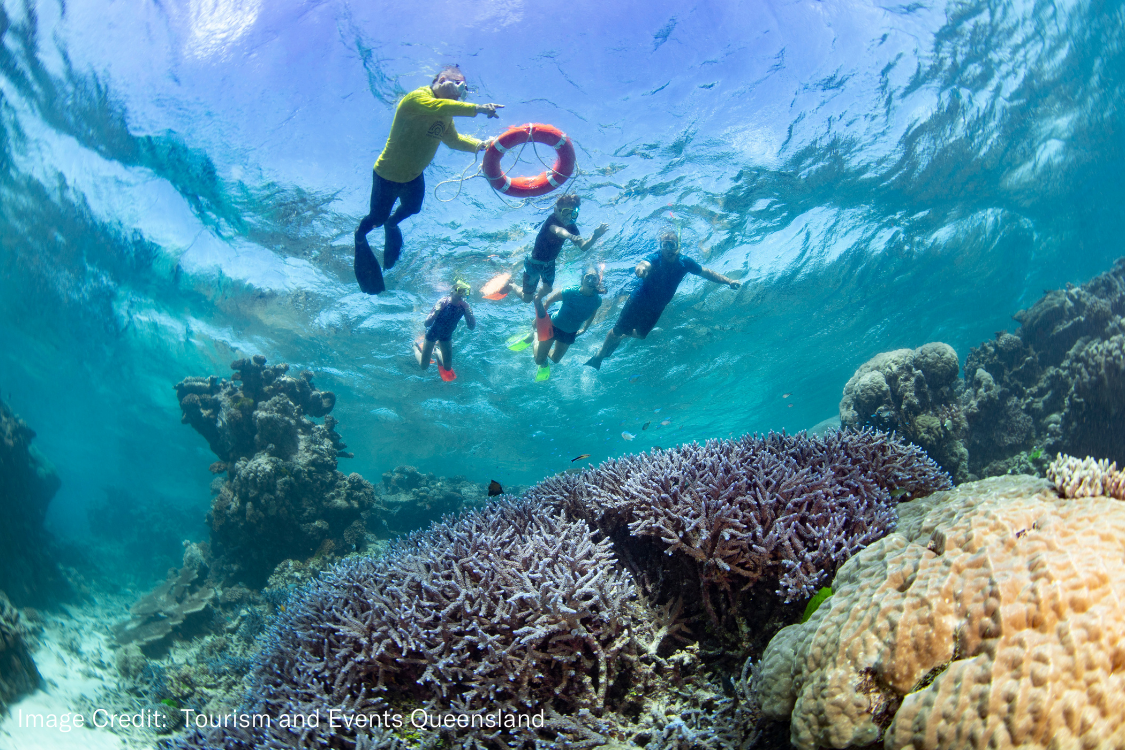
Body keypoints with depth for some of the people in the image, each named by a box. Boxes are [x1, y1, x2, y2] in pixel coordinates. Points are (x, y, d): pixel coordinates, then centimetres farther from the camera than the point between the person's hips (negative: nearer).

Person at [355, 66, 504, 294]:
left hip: (414, 174, 8)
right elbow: (436, 106, -50)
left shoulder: (445, 111, -4)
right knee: (378, 216, 9)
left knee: (412, 208, 27)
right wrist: (477, 108, -58)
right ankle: (360, 235, 43)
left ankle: (390, 224, 60)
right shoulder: (416, 98, -30)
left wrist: (479, 145, -13)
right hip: (388, 174, -7)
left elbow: (453, 139, 5)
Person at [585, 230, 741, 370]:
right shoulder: (655, 259, -30)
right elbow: (644, 264, -53)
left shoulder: (684, 263, -18)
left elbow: (707, 273, -6)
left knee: (640, 334, 20)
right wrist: (641, 267, -78)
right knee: (618, 330, 2)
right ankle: (599, 355, 24)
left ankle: (619, 339, 50)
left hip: (656, 308, 5)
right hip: (638, 301, -5)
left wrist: (728, 281, -14)